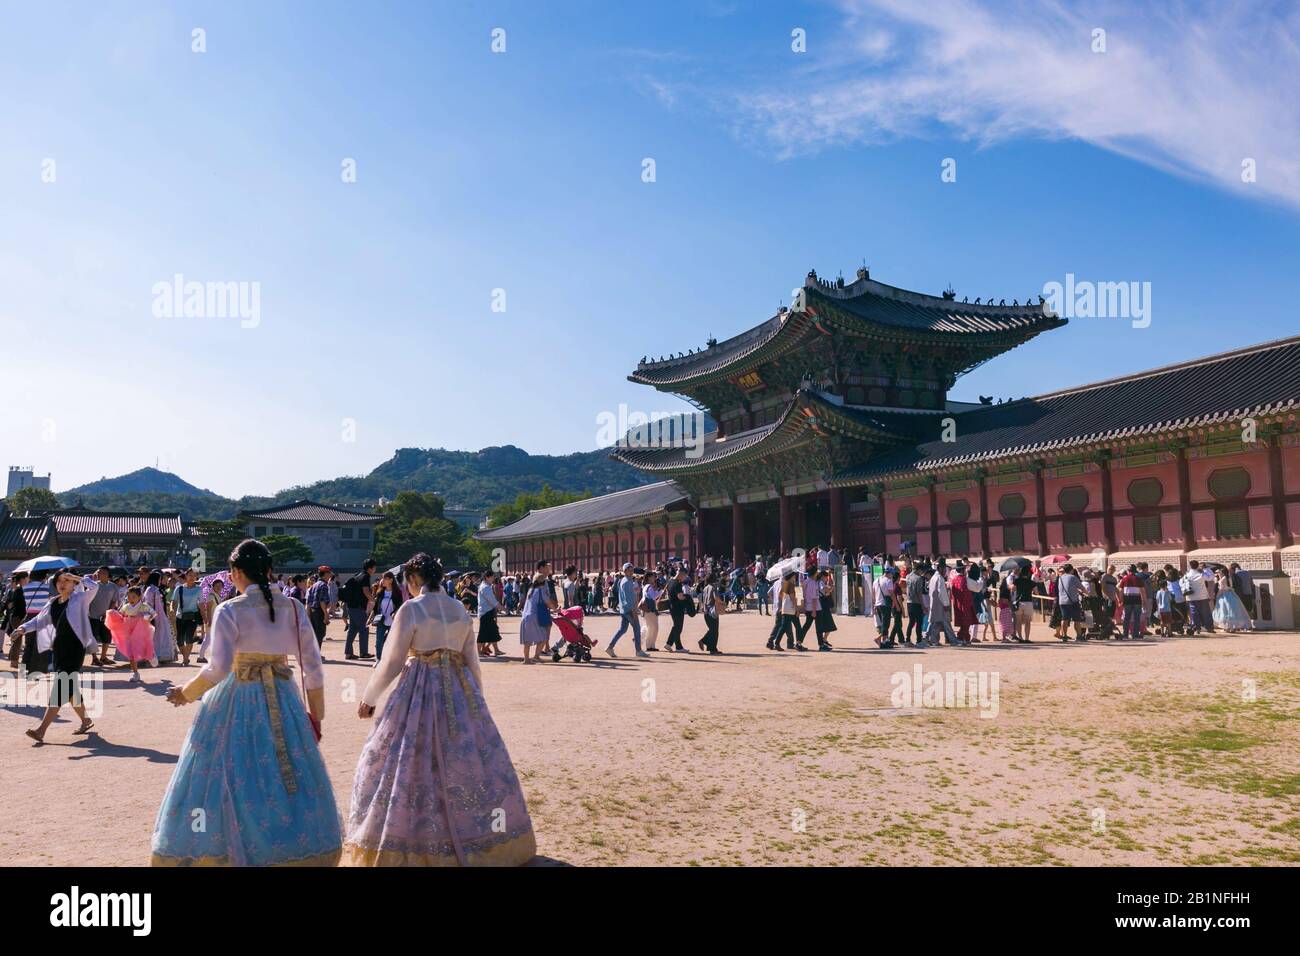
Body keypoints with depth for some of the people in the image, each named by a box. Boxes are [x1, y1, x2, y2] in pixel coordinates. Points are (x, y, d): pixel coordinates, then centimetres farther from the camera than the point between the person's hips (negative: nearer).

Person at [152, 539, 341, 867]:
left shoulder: (229, 611, -9)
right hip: (283, 700, 3)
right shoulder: (293, 607, 2)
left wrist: (187, 693, 4)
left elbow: (218, 668, -15)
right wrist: (315, 714, 12)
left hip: (237, 701, -3)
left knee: (232, 775, 8)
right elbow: (313, 665, 3)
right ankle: (297, 849, 19)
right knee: (289, 775, 12)